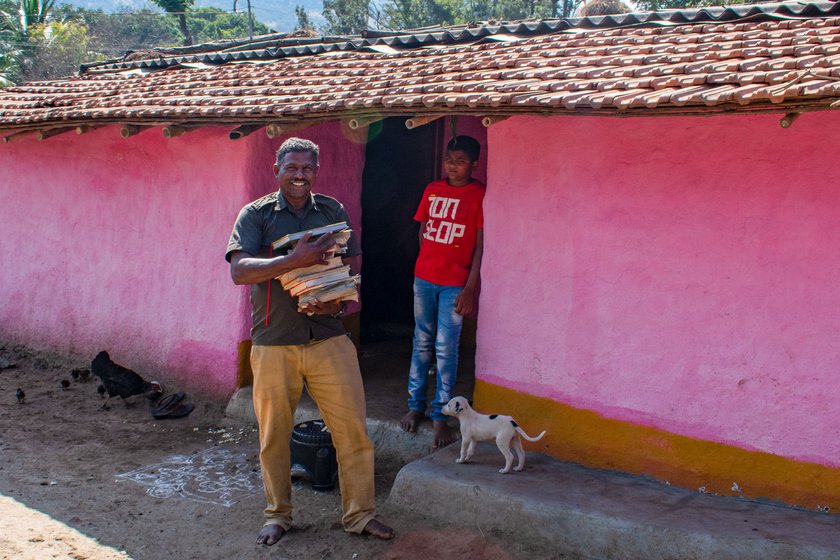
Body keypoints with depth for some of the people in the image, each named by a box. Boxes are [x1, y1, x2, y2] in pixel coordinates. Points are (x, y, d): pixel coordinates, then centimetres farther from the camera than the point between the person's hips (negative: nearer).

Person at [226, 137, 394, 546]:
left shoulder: (334, 212, 9)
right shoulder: (255, 215, -1)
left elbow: (351, 266, 9)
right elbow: (239, 270, -15)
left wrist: (339, 298, -12)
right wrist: (295, 260, -27)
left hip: (329, 338, 2)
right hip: (273, 343, -1)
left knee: (353, 430, 2)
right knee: (274, 436, 10)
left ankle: (359, 514, 19)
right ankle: (277, 515, 29)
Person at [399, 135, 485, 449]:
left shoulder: (479, 195, -7)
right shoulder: (432, 190, 8)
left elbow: (481, 243, -9)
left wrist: (471, 287, -13)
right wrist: (429, 262, 11)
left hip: (455, 284, -4)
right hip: (424, 278, 4)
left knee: (446, 348, -3)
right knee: (422, 343, 12)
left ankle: (440, 416, 6)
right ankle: (415, 405, 24)